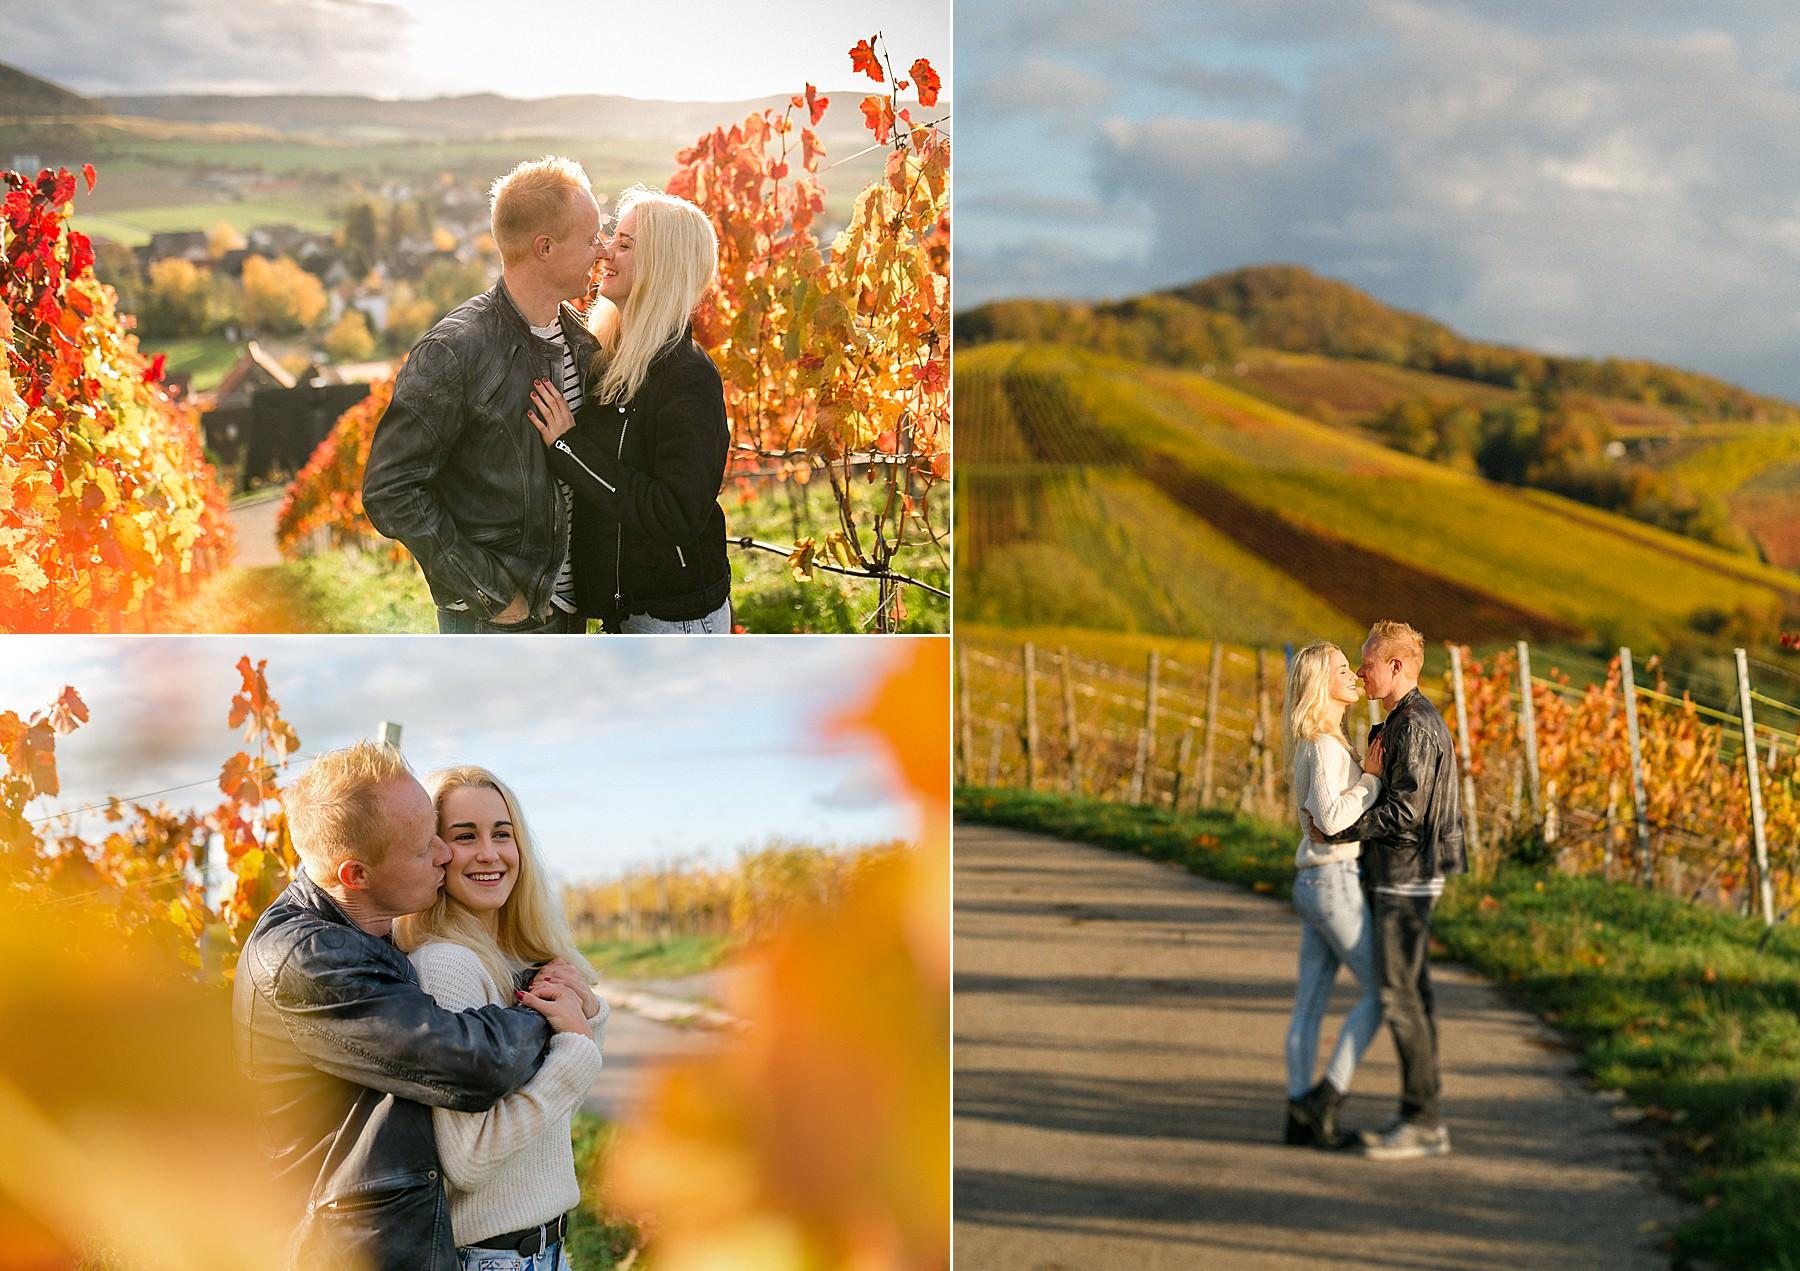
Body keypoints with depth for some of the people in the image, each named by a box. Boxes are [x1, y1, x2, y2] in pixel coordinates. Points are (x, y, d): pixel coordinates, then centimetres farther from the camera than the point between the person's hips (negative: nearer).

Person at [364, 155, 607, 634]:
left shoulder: (579, 338, 7)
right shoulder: (455, 350, -16)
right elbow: (389, 491, -17)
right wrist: (487, 590, -17)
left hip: (565, 607, 7)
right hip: (495, 620, -7)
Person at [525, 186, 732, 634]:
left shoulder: (688, 377, -20)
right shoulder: (606, 358, 5)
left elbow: (679, 516, -27)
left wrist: (570, 446, -22)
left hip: (677, 613, -8)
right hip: (624, 609, 8)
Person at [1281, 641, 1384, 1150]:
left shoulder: (1326, 742, 15)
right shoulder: (1324, 745, -15)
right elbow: (1331, 818, -24)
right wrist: (1372, 777, -15)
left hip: (1317, 883, 9)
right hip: (1334, 882, -9)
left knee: (1310, 1004, 7)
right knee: (1380, 990, -2)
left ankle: (1301, 1117, 9)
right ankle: (1326, 1096, -2)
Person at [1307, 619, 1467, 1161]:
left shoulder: (1416, 726, -16)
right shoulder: (1401, 723, 16)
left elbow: (1404, 812, -22)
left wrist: (1335, 831, -13)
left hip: (1406, 881, -10)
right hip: (1397, 878, 10)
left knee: (1399, 996, -8)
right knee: (1411, 995, 11)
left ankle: (1423, 1123, -5)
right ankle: (1420, 1116, 15)